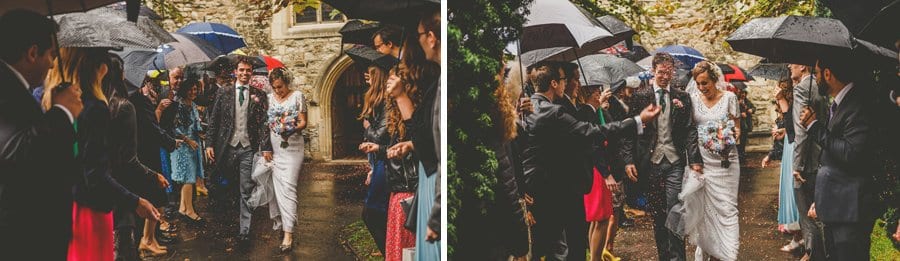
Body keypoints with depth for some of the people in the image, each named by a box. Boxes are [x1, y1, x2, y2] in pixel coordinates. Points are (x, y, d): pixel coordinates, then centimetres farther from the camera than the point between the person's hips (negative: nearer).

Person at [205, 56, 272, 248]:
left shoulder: (259, 95, 3)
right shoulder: (225, 93, 5)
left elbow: (264, 123, 0)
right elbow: (214, 120, 4)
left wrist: (266, 147, -8)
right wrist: (210, 144, -2)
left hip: (248, 148, -1)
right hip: (227, 146, 1)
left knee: (247, 191, 1)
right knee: (225, 182, 12)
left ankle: (244, 231, 4)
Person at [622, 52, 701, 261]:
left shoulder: (682, 97, 6)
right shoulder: (640, 97, 3)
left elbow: (690, 130, 2)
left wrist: (694, 159, -9)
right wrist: (629, 160, -7)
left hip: (675, 162, 0)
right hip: (651, 162, 1)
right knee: (657, 214, 8)